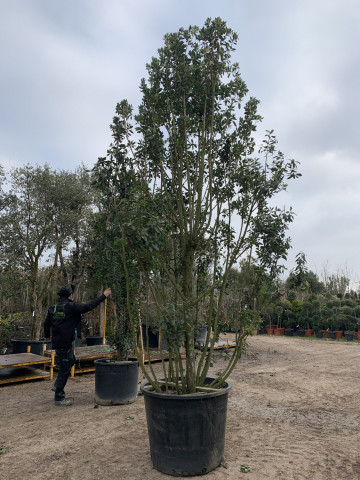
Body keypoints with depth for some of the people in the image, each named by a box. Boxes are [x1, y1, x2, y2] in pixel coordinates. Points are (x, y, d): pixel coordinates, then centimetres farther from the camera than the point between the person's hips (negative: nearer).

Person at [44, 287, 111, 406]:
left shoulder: (52, 308, 8)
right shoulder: (71, 307, -13)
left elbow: (46, 324, 17)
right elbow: (89, 306, -15)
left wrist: (47, 335, 37)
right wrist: (104, 296, -7)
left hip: (56, 341, 9)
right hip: (65, 343, -8)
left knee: (70, 361, 26)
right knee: (65, 369, 2)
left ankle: (58, 385, 32)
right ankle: (59, 397, 11)